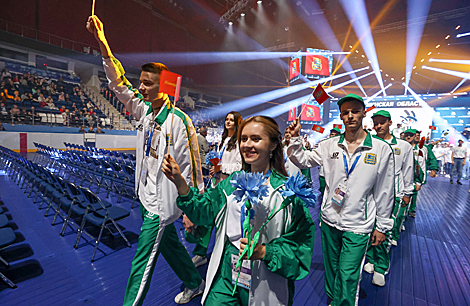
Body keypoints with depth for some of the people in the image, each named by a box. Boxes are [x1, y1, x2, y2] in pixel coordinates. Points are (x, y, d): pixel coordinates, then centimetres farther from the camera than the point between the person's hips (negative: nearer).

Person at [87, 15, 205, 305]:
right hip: (146, 196, 9)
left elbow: (190, 168, -20)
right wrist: (102, 41, 5)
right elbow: (119, 83, 10)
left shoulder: (178, 120, -21)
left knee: (142, 262, 4)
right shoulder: (144, 109, 2)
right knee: (170, 245, 24)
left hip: (163, 203, -8)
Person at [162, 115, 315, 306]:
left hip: (264, 280, -3)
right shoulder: (232, 182, 2)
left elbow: (301, 240, -11)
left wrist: (264, 252, -24)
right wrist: (179, 182, -12)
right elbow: (204, 210, -1)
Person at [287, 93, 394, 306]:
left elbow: (385, 191, -3)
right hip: (329, 220, 3)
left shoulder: (382, 149, -7)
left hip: (358, 226, -2)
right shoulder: (329, 145, -3)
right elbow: (303, 161, 1)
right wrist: (295, 139, -15)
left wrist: (382, 226, 1)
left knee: (347, 277, 4)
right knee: (331, 268, 22)